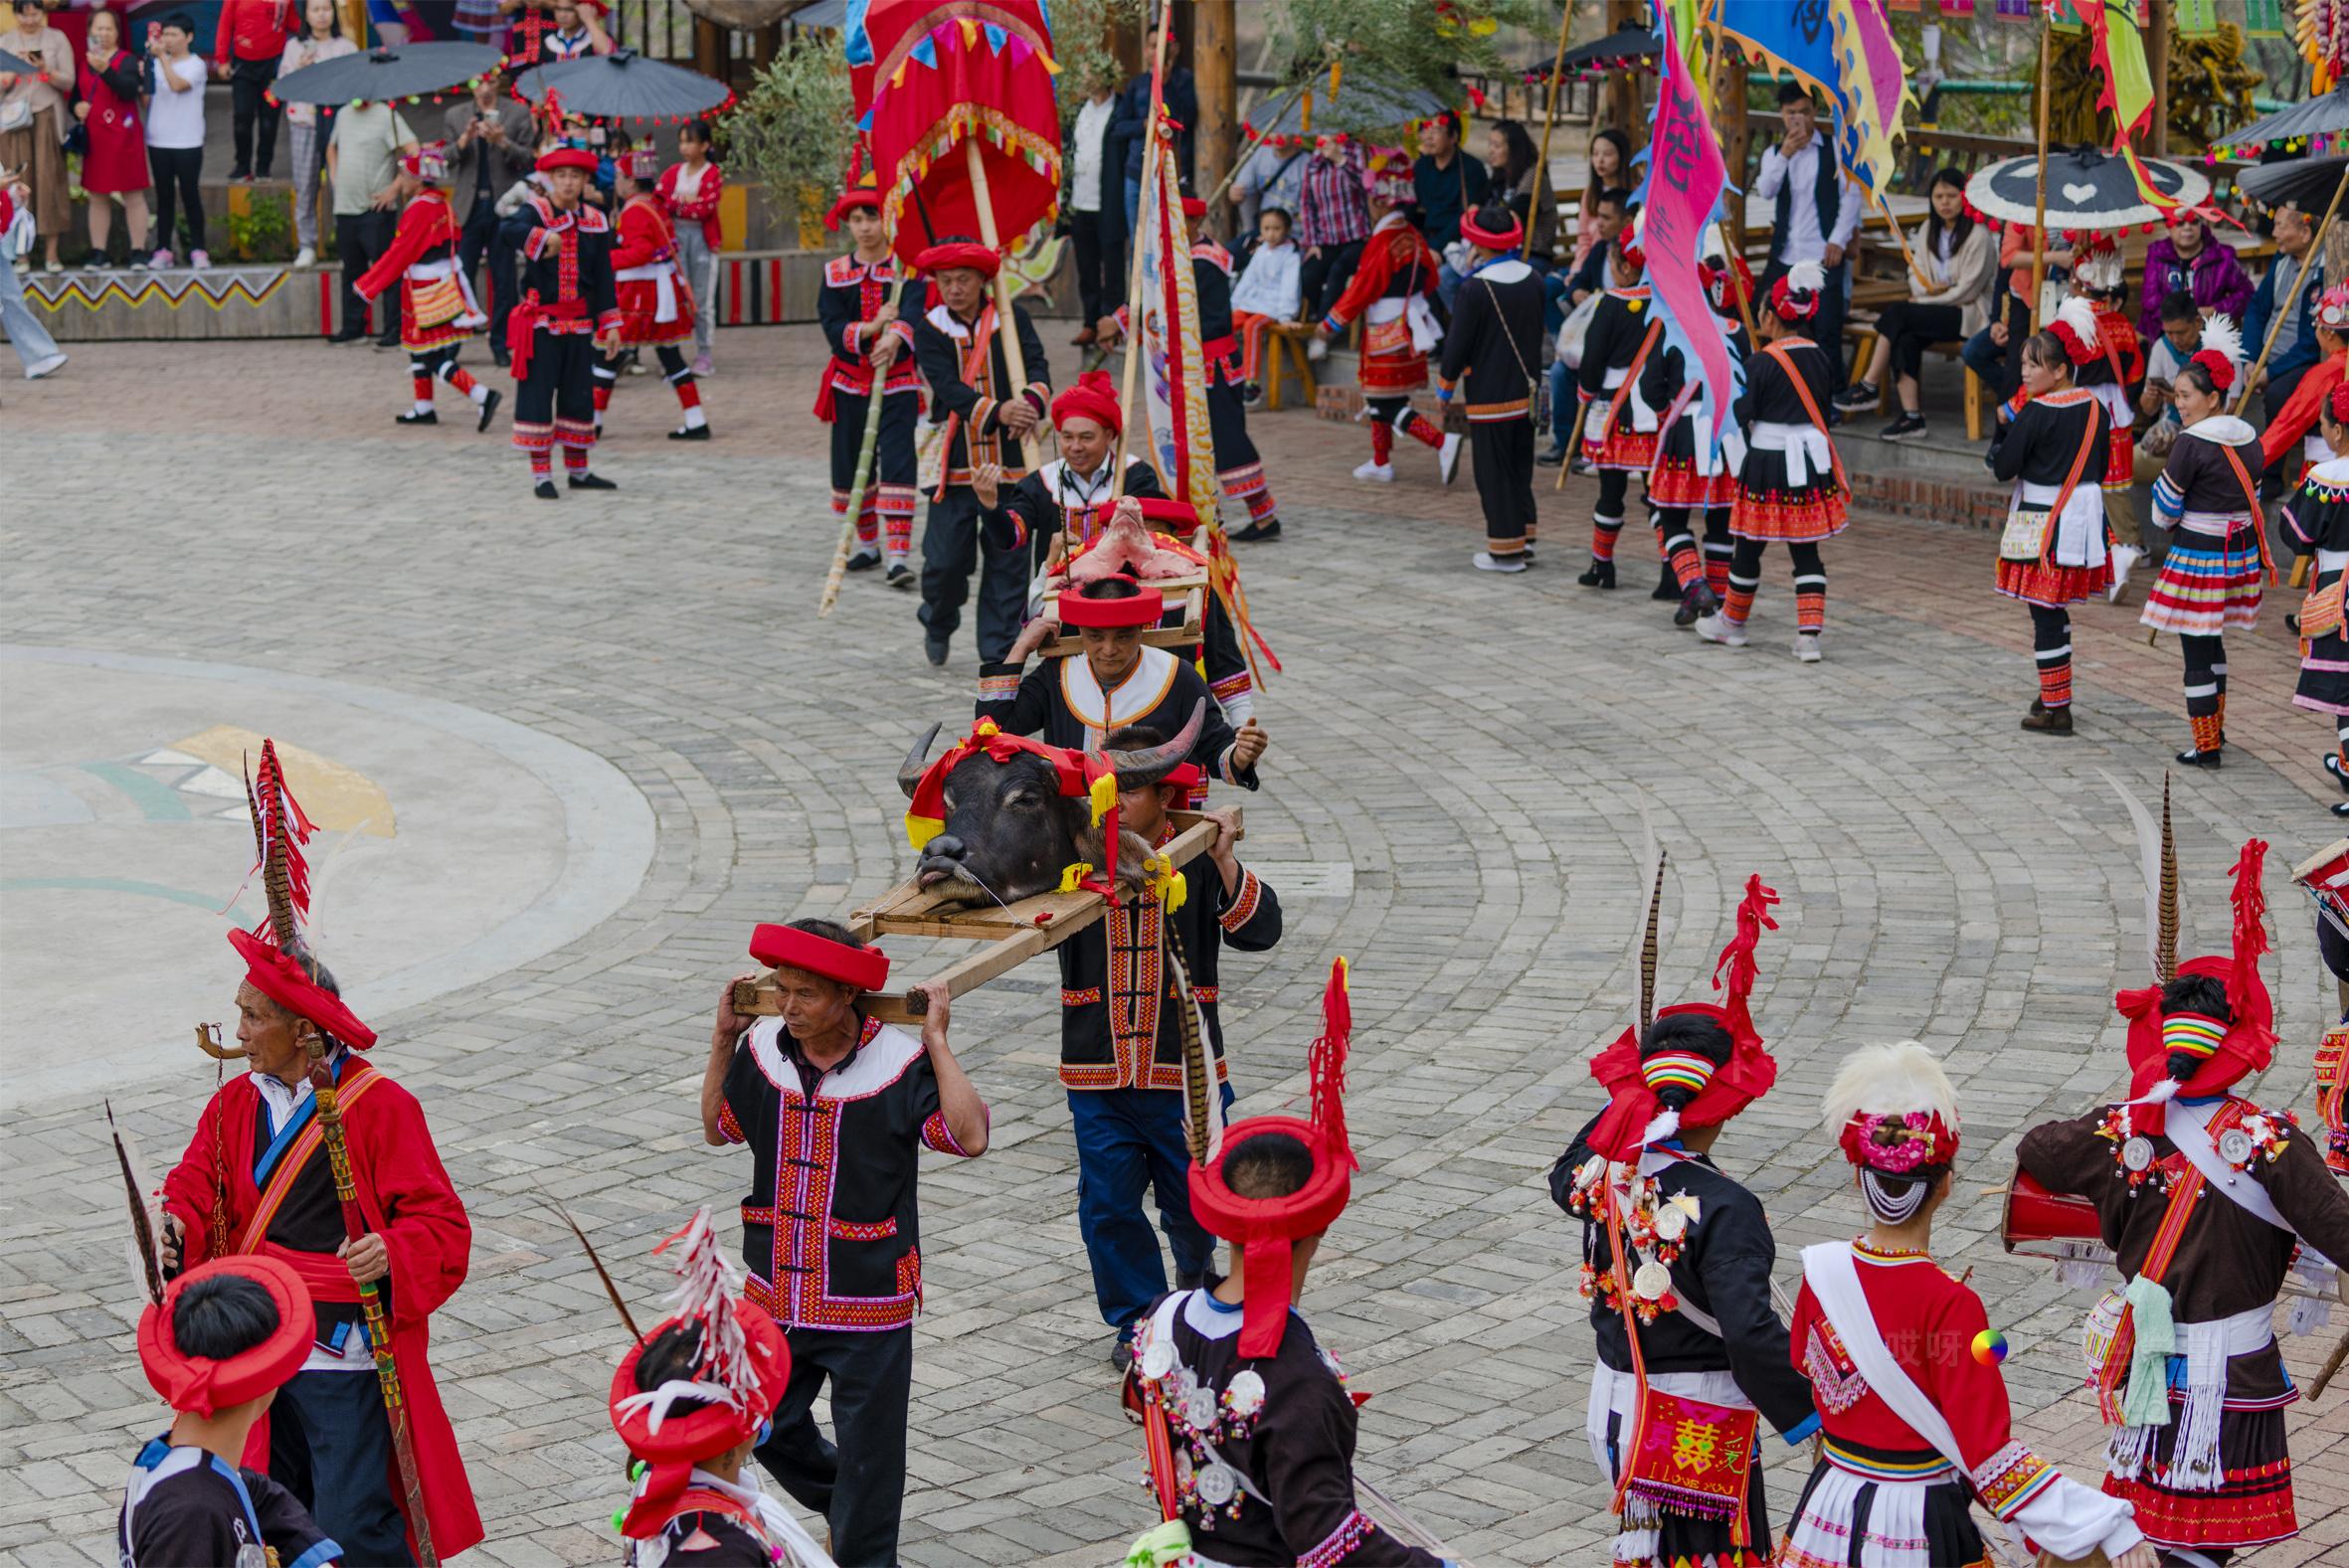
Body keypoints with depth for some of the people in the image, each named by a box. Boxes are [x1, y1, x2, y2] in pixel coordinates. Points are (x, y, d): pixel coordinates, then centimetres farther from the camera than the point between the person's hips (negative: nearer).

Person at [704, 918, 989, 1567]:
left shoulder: (898, 1062, -15)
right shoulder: (763, 1049, -1)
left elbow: (969, 1137, -26)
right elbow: (719, 1129, 16)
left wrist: (937, 1042, -22)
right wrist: (723, 1039, 6)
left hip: (868, 1303, -5)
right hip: (778, 1298, 5)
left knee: (867, 1451, 6)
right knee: (768, 1429, 17)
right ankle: (844, 1506, 43)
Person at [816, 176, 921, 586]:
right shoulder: (836, 273, 5)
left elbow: (912, 312, -21)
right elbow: (832, 328, -5)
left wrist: (895, 338, -42)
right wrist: (870, 328, -24)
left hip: (898, 381, -4)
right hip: (850, 383, 4)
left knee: (897, 464, -13)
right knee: (851, 464, 11)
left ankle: (898, 555, -15)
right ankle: (868, 544, 29)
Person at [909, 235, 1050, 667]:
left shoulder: (1012, 317, 3)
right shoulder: (929, 330, 0)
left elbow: (1038, 367, -8)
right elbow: (950, 389, -14)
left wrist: (1031, 401, -32)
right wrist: (998, 411, -31)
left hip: (1010, 457, 1)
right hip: (955, 459, -1)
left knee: (1009, 561, 1)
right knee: (945, 558, -2)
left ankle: (998, 654, 11)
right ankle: (938, 625, 29)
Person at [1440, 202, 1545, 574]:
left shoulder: (1475, 288, -18)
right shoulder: (1533, 279, 1)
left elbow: (1458, 344, -13)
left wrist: (1446, 391, -1)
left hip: (1489, 396, -7)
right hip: (1526, 391, 7)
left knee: (1494, 473, 2)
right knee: (1521, 468, 18)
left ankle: (1505, 550, 6)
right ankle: (1524, 539, 24)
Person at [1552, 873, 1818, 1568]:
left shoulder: (1606, 1174, -4)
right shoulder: (1725, 1208, -24)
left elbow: (1564, 1180, 23)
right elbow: (1750, 1330, -30)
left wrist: (1624, 1103, 22)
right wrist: (1805, 1417, -20)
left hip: (1618, 1401, 7)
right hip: (1701, 1423, -7)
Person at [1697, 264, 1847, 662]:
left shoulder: (1761, 364, -14)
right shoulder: (1820, 359, 2)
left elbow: (1744, 416, -12)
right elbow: (1824, 410, 10)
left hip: (1768, 461, -5)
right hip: (1812, 461, 5)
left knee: (1749, 547, 12)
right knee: (1805, 551, 7)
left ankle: (1732, 622, 28)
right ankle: (1809, 635, -1)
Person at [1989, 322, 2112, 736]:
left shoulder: (2036, 413, -17)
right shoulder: (2095, 408, 4)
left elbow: (2003, 467, -13)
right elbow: (2100, 461, 12)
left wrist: (2004, 425, 0)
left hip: (2044, 524, -7)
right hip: (2085, 513, 7)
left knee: (2045, 613, -2)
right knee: (2055, 611, 19)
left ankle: (2056, 709, 0)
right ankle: (2054, 692, 28)